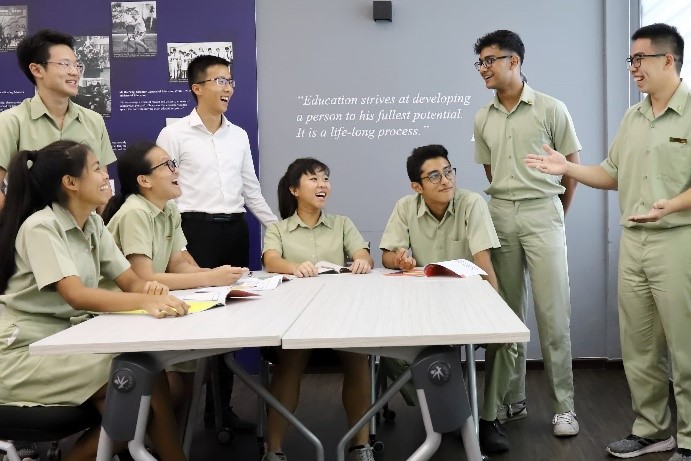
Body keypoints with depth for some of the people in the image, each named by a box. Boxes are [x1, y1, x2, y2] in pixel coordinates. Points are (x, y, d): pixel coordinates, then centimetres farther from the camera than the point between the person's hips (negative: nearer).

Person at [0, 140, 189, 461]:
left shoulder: (93, 224, 7)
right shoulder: (40, 227, -17)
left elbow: (131, 282, 2)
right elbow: (77, 296, -29)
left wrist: (151, 289, -22)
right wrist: (145, 302, -42)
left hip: (66, 341, 7)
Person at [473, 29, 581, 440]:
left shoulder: (551, 109, -4)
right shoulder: (482, 119, 9)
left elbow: (572, 166, 2)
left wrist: (554, 214, 8)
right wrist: (508, 204, 13)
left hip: (543, 213, -4)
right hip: (500, 215, 4)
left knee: (553, 312, -4)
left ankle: (564, 406, 5)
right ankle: (513, 399, 18)